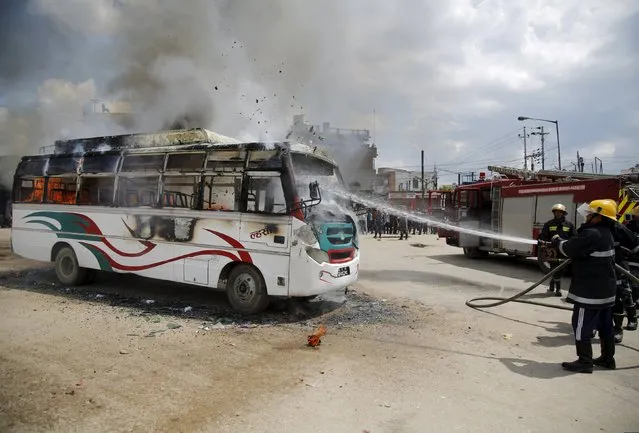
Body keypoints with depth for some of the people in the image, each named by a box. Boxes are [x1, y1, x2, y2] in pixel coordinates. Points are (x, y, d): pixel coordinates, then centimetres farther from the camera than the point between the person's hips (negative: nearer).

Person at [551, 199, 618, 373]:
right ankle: (607, 358, 29)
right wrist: (562, 242, 4)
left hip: (590, 291, -10)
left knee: (581, 326, -2)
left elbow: (569, 249, -20)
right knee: (604, 325, 18)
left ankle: (585, 361, 2)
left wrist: (557, 240, -1)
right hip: (605, 289, 10)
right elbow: (578, 246, 17)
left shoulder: (592, 234, -23)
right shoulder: (605, 233, 11)